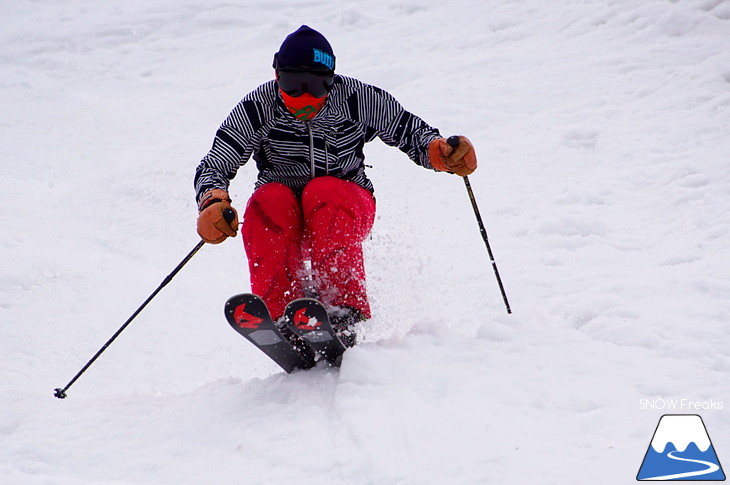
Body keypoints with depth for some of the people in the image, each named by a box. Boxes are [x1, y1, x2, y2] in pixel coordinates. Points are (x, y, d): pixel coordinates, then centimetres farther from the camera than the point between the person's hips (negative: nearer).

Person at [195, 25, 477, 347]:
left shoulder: (357, 99, -12)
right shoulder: (258, 108, -12)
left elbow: (409, 130, -3)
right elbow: (214, 167, -12)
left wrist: (441, 153, -24)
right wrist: (213, 203, -34)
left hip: (348, 206, -1)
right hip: (281, 213, 1)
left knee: (325, 192, -35)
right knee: (269, 200, -33)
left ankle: (344, 311, -44)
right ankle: (279, 315, -42)